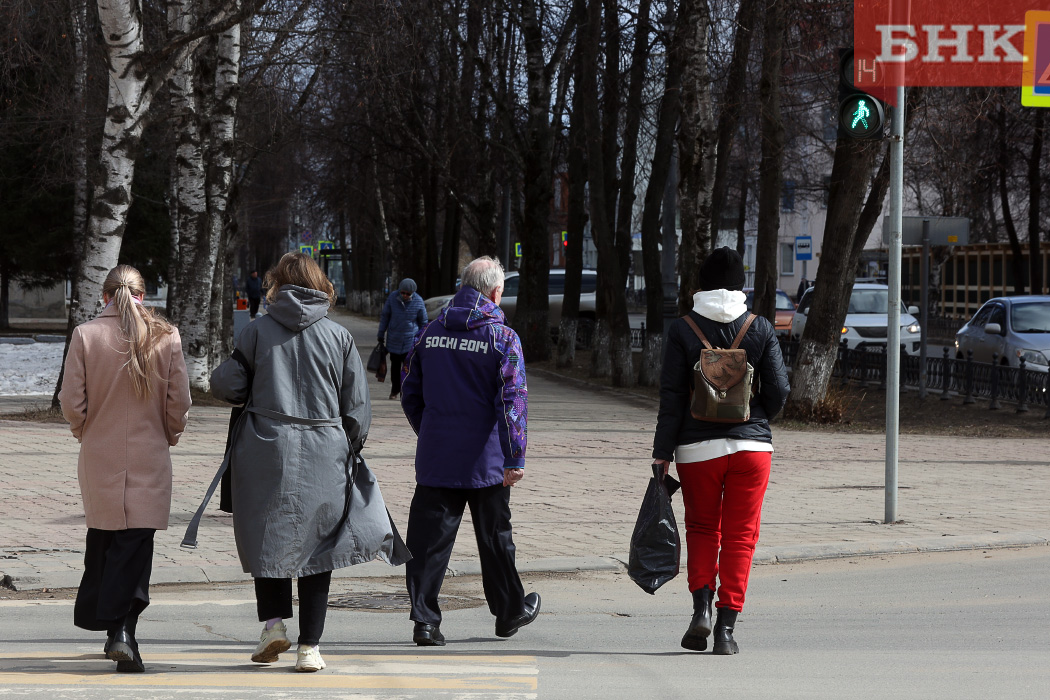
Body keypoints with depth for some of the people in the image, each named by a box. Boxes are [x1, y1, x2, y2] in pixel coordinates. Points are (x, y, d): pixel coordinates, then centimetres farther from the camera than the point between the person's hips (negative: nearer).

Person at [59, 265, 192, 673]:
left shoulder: (85, 335, -7)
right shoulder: (166, 337, -5)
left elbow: (71, 402, -6)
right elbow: (179, 402, -2)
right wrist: (169, 437, 16)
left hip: (99, 456, 1)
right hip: (149, 457, -1)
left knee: (102, 539, 16)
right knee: (136, 543, -1)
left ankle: (99, 618, 25)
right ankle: (122, 628, -13)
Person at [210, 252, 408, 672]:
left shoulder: (257, 331, -1)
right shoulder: (339, 336, 3)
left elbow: (226, 385, -2)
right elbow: (357, 408, 2)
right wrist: (350, 450, 15)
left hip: (265, 449, -1)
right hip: (324, 454, 1)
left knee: (267, 540, 15)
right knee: (316, 545, 8)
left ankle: (273, 621, -1)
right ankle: (310, 646, 6)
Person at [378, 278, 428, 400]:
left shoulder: (418, 301, -8)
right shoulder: (392, 297, -6)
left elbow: (423, 323, 5)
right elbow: (384, 316, 6)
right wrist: (381, 335, 9)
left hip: (410, 340, -2)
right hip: (394, 339, 2)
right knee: (395, 365, 13)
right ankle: (395, 390, 29)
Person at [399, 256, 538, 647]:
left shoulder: (430, 333, 5)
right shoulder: (503, 338, -8)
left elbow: (410, 394, 12)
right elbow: (512, 401, -14)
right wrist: (515, 458, -13)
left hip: (435, 458, 3)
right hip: (485, 462, -3)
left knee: (428, 540, 2)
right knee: (495, 538, 12)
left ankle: (424, 620, -5)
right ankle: (510, 612, 27)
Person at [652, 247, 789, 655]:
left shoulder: (682, 330, -3)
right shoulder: (761, 330, 0)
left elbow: (672, 396, -5)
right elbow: (778, 391, 0)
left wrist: (662, 453, -2)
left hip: (697, 448, 0)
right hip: (752, 445, 0)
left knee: (702, 529, 16)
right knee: (740, 536, 6)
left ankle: (702, 607, -2)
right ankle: (726, 628, 1)